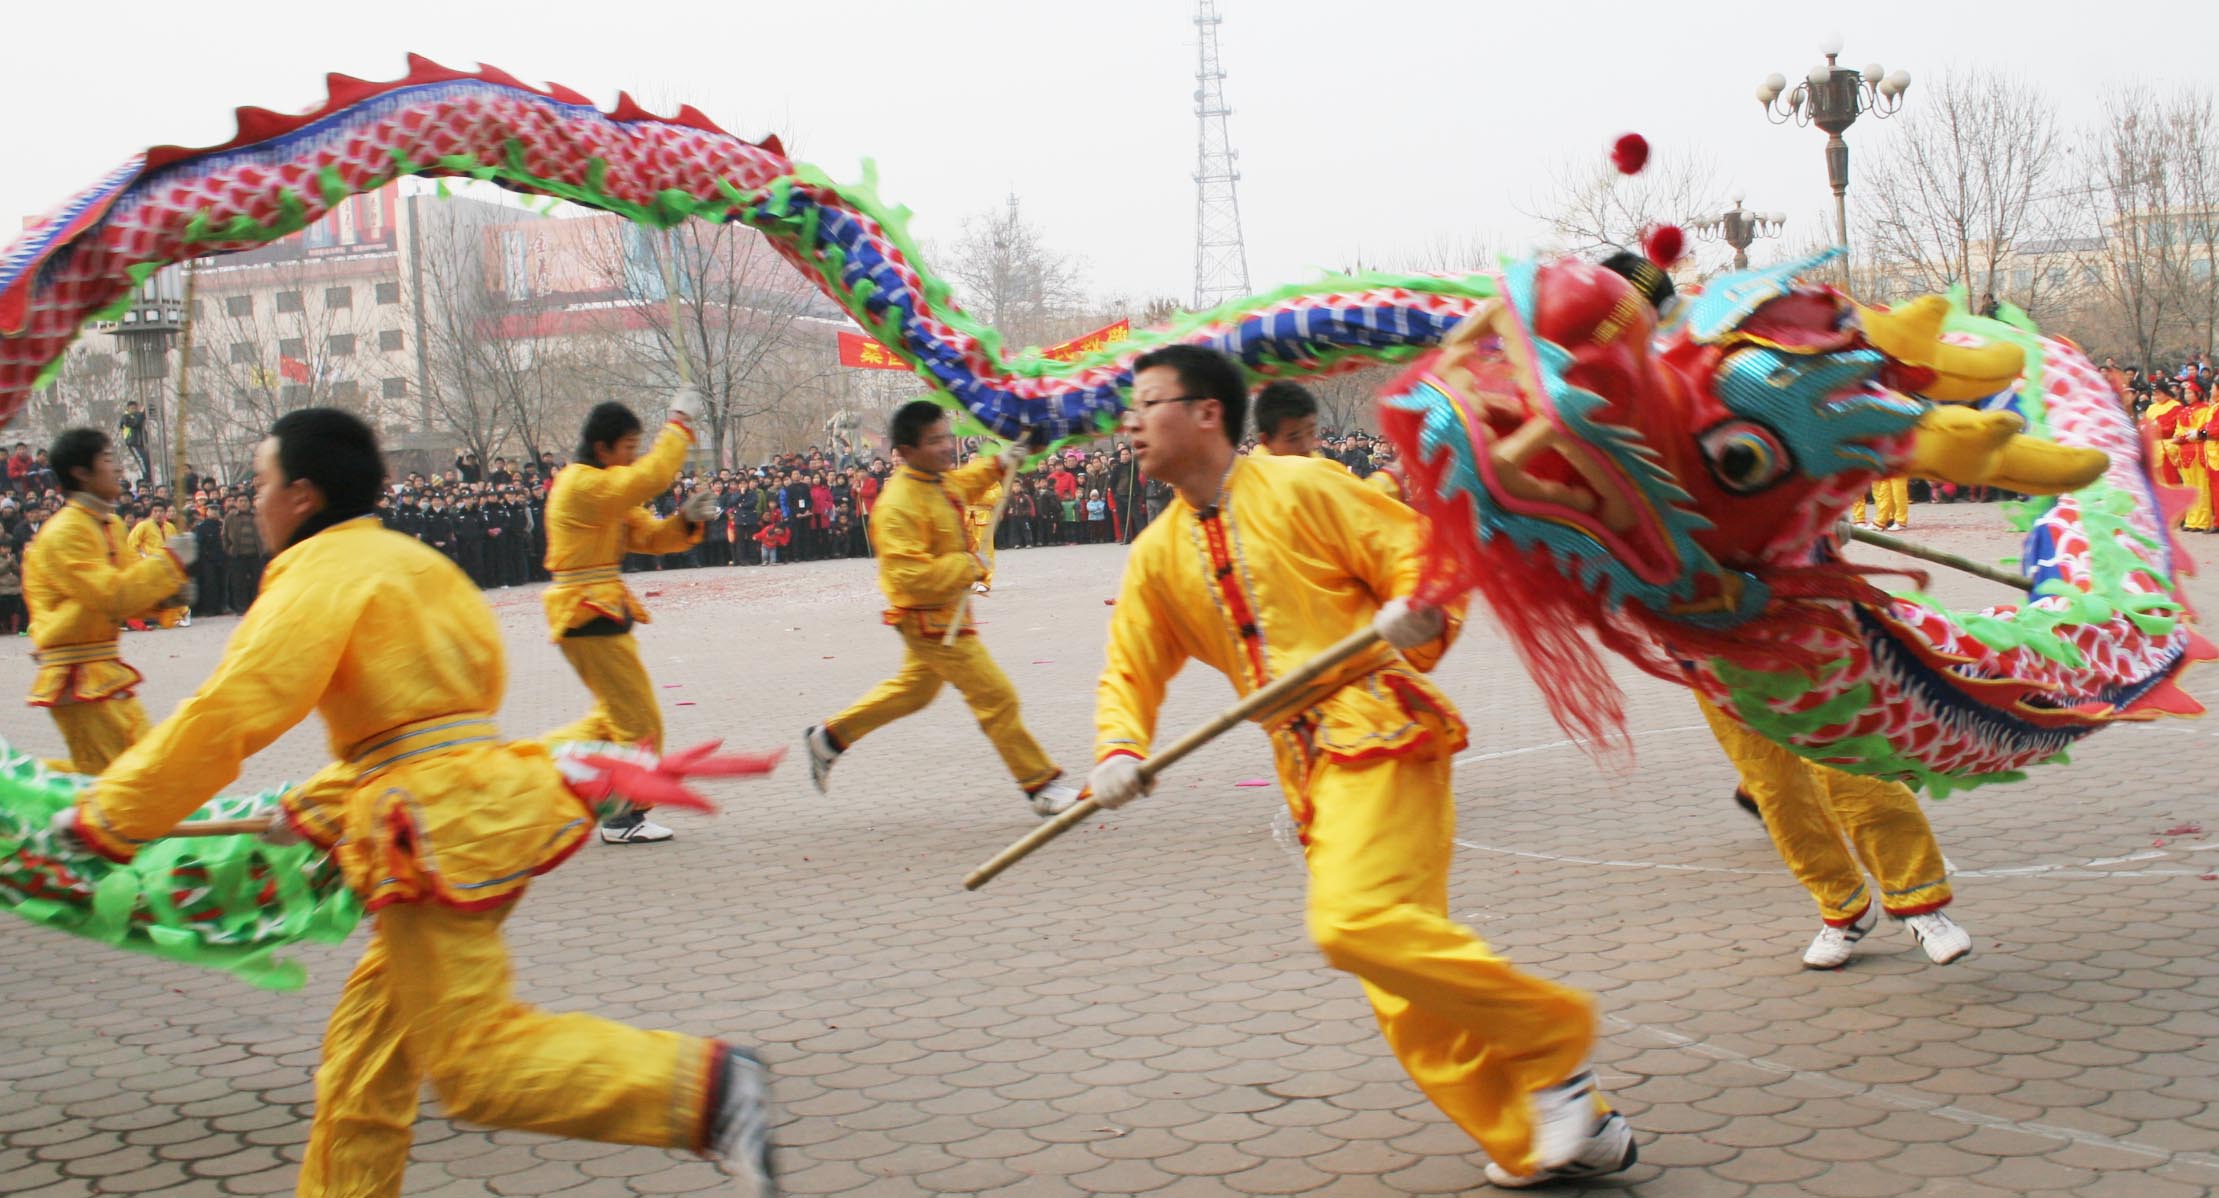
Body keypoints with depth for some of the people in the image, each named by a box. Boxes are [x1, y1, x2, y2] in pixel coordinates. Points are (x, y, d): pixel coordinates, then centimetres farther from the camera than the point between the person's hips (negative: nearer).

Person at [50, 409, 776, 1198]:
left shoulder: (321, 572, -9)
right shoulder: (410, 560, 19)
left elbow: (227, 715, -15)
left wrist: (108, 816, -6)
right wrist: (318, 804, 22)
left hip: (441, 828, -10)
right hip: (481, 799, 10)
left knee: (471, 1060, -8)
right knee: (365, 1048, 18)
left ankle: (703, 1084, -17)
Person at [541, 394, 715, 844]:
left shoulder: (607, 492, 18)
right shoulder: (584, 485, -15)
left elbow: (649, 537, 14)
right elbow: (651, 477, -27)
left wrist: (686, 520, -5)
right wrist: (680, 425, -17)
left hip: (598, 616, 10)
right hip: (591, 616, -10)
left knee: (614, 717, 18)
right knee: (639, 722, -4)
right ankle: (625, 816, 4)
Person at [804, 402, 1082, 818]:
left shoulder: (939, 480, 2)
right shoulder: (898, 506, -28)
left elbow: (962, 484, 28)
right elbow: (912, 575, -33)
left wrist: (996, 465, 13)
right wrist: (968, 566, -26)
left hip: (945, 613, 10)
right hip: (929, 619, -10)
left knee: (914, 689, 27)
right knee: (996, 696, -7)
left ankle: (830, 736, 38)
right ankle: (1040, 785, 1)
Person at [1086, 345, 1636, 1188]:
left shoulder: (1299, 488, -3)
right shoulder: (1158, 556, 14)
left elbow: (1419, 555, -2)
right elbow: (1131, 672, 14)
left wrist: (1416, 615, -24)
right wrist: (1119, 752, -6)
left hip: (1376, 732, -7)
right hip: (1308, 770, 7)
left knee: (1359, 919, -27)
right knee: (1407, 989, 5)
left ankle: (1548, 1034, -8)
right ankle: (1553, 1139, 16)